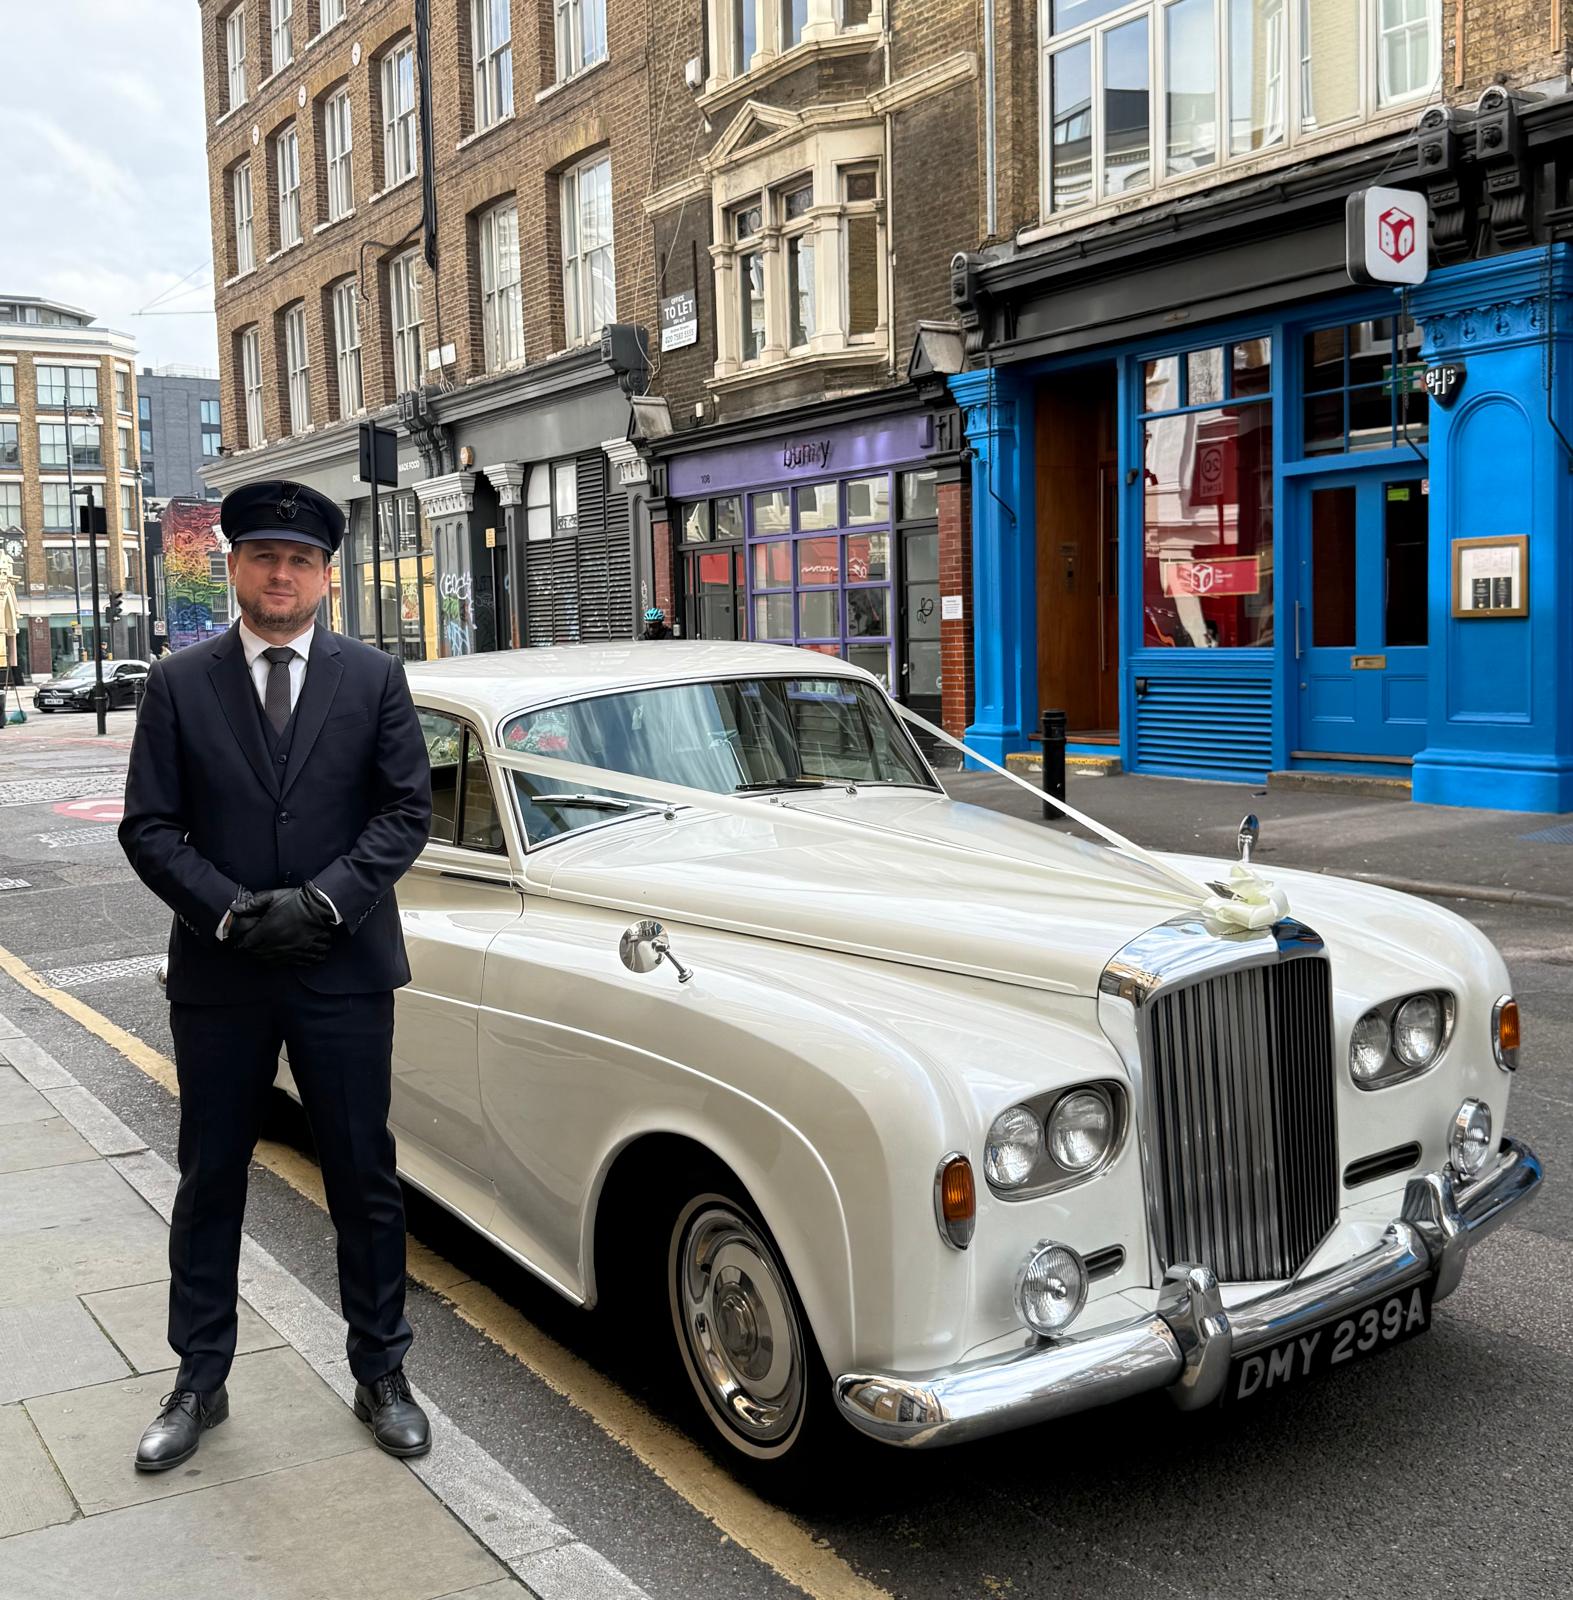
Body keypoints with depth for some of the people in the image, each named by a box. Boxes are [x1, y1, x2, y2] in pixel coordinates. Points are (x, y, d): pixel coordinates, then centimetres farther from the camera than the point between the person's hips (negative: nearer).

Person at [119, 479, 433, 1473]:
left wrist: (323, 900, -15)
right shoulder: (180, 685, 1)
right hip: (217, 976, 1)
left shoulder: (374, 678, 0)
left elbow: (406, 812, -3)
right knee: (210, 1182, 13)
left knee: (366, 1182, 8)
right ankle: (200, 1383, 28)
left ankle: (382, 1375, 24)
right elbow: (148, 827, -2)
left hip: (346, 971, 0)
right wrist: (230, 911, -15)